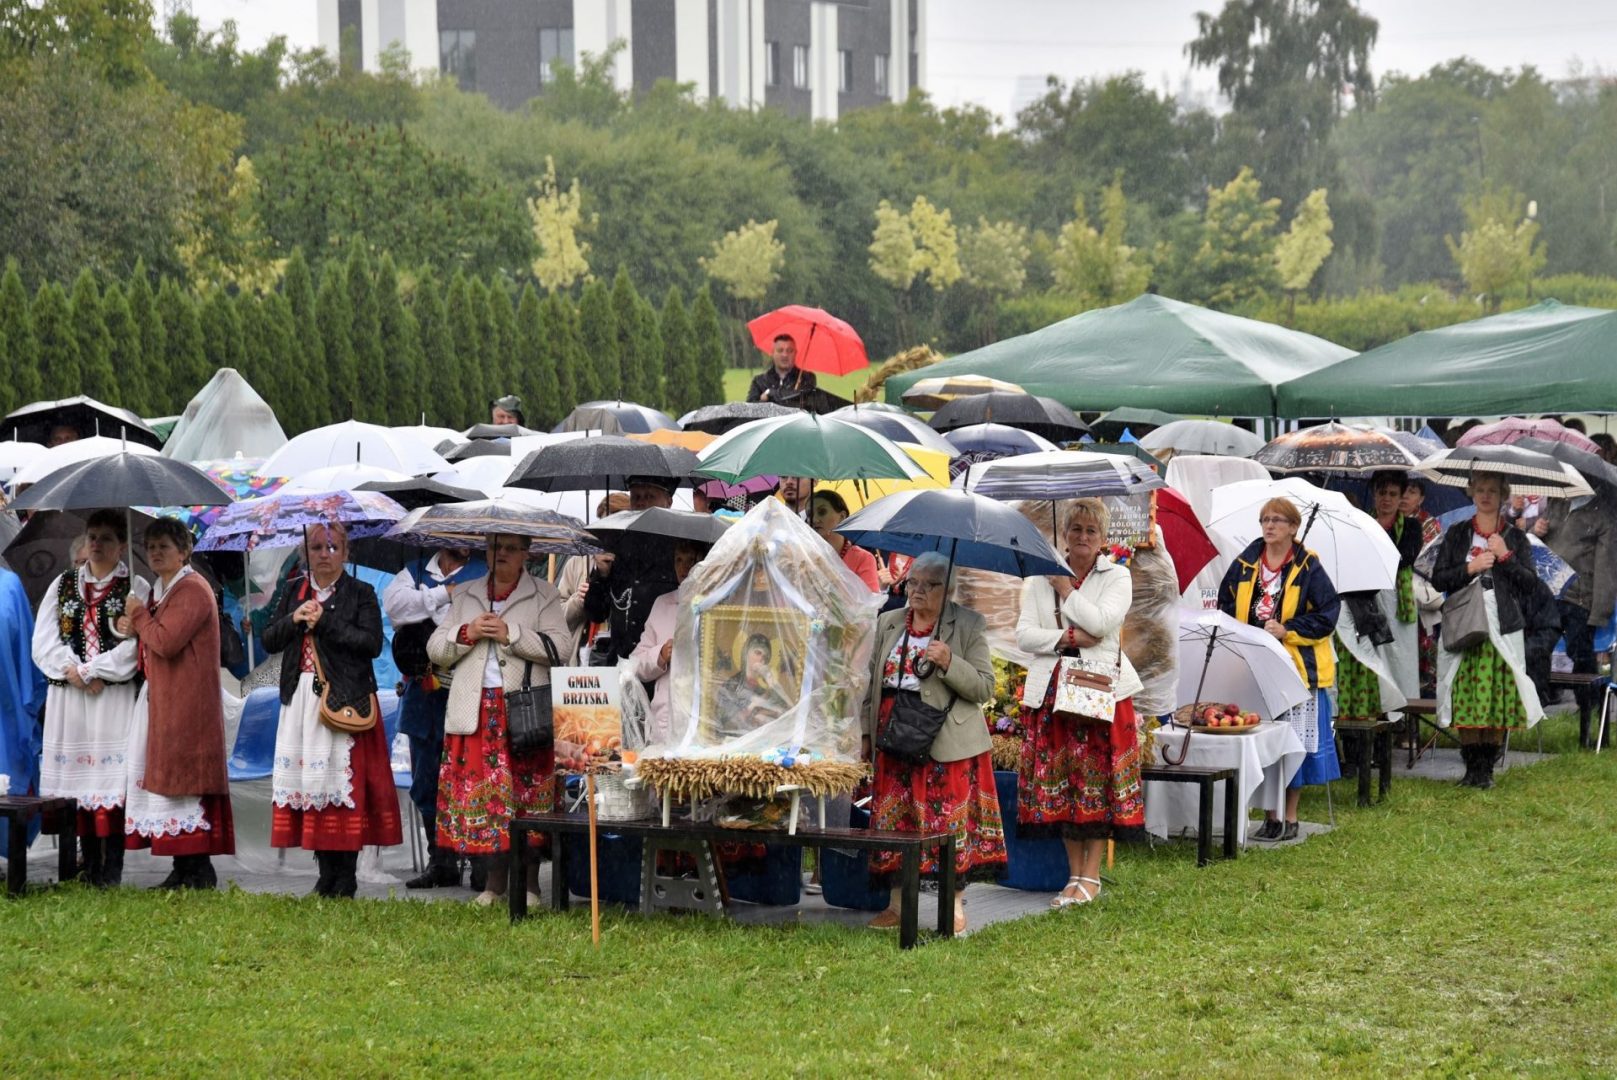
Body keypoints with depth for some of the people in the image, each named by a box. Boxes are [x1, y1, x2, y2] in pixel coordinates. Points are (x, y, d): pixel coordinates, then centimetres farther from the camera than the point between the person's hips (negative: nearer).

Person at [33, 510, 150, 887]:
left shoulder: (136, 589, 2)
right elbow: (44, 641, 7)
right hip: (68, 697, 4)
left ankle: (112, 868, -6)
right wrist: (74, 673, -9)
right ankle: (89, 865, 8)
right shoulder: (63, 586, 15)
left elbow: (135, 645, -9)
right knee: (77, 775, 2)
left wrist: (87, 670, -12)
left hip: (115, 697, -4)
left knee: (111, 779, -8)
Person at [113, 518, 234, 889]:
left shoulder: (192, 590, -13)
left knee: (183, 779, -10)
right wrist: (131, 627, 4)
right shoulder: (161, 590, 19)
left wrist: (139, 616, -8)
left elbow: (166, 642, -23)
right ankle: (183, 871, 11)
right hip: (161, 698, 10)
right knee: (167, 779, 8)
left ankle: (199, 871, -9)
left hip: (186, 702, -10)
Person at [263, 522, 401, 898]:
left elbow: (372, 644, -10)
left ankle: (346, 877, -3)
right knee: (309, 778, 1)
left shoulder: (361, 594, 2)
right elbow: (269, 641, 13)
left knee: (344, 779, -8)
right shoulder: (295, 593, 16)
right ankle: (326, 873, 8)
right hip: (301, 698, 4)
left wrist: (324, 622, -13)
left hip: (345, 698, -4)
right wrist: (293, 620, -6)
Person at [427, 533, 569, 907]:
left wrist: (511, 634, -12)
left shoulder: (543, 595, 8)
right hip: (476, 709, 3)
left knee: (527, 790, -6)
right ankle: (496, 879, 8)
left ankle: (528, 881, 0)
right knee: (482, 789, -1)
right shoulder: (465, 596, 18)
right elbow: (435, 650, 14)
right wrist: (466, 634, -4)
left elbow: (558, 646, -5)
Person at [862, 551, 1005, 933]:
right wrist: (866, 733, 12)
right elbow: (873, 682, 18)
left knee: (950, 822, -4)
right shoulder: (888, 624, 13)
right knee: (894, 822, 3)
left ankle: (955, 906, 2)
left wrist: (949, 663, -20)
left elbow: (985, 688, -5)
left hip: (947, 742, -4)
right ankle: (897, 905, 11)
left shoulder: (968, 626, 0)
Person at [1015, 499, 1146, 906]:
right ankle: (1075, 873, 11)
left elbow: (1101, 623, -14)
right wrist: (1068, 637, -11)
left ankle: (1091, 875, 2)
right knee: (1059, 779, 3)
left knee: (1095, 778, -4)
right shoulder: (1041, 578, 11)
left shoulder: (1117, 577, 4)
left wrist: (1067, 588, -5)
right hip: (1051, 689, 3)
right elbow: (1024, 634, 2)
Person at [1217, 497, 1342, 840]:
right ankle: (1269, 815, 13)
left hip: (1297, 666, -3)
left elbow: (1327, 613, -6)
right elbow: (1226, 605, 17)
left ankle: (1290, 817, 10)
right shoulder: (1244, 565, 9)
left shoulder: (1308, 568, -3)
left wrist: (1287, 630, -14)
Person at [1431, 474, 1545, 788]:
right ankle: (1472, 765, 1)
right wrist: (1469, 568, -9)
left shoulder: (1515, 537, 9)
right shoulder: (1457, 534, 10)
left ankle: (1487, 766, 4)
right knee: (1465, 696, -5)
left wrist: (1506, 557, -9)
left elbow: (1530, 582, 3)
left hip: (1503, 628, 0)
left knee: (1498, 698, -3)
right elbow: (1438, 579, 5)